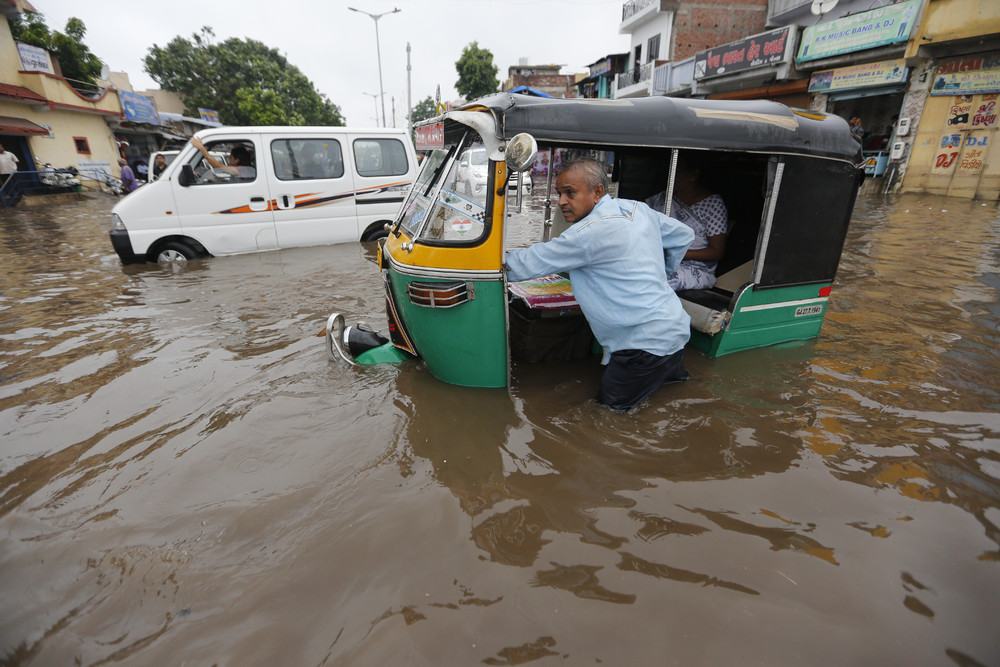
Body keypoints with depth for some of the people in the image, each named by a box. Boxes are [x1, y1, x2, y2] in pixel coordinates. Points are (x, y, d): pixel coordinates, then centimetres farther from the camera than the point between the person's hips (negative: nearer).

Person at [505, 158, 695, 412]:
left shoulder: (589, 233, -23)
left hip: (649, 341, -9)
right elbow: (684, 235, 20)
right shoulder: (637, 208, 4)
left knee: (612, 403, 6)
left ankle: (670, 366, 9)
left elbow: (527, 265, -18)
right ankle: (669, 362, 20)